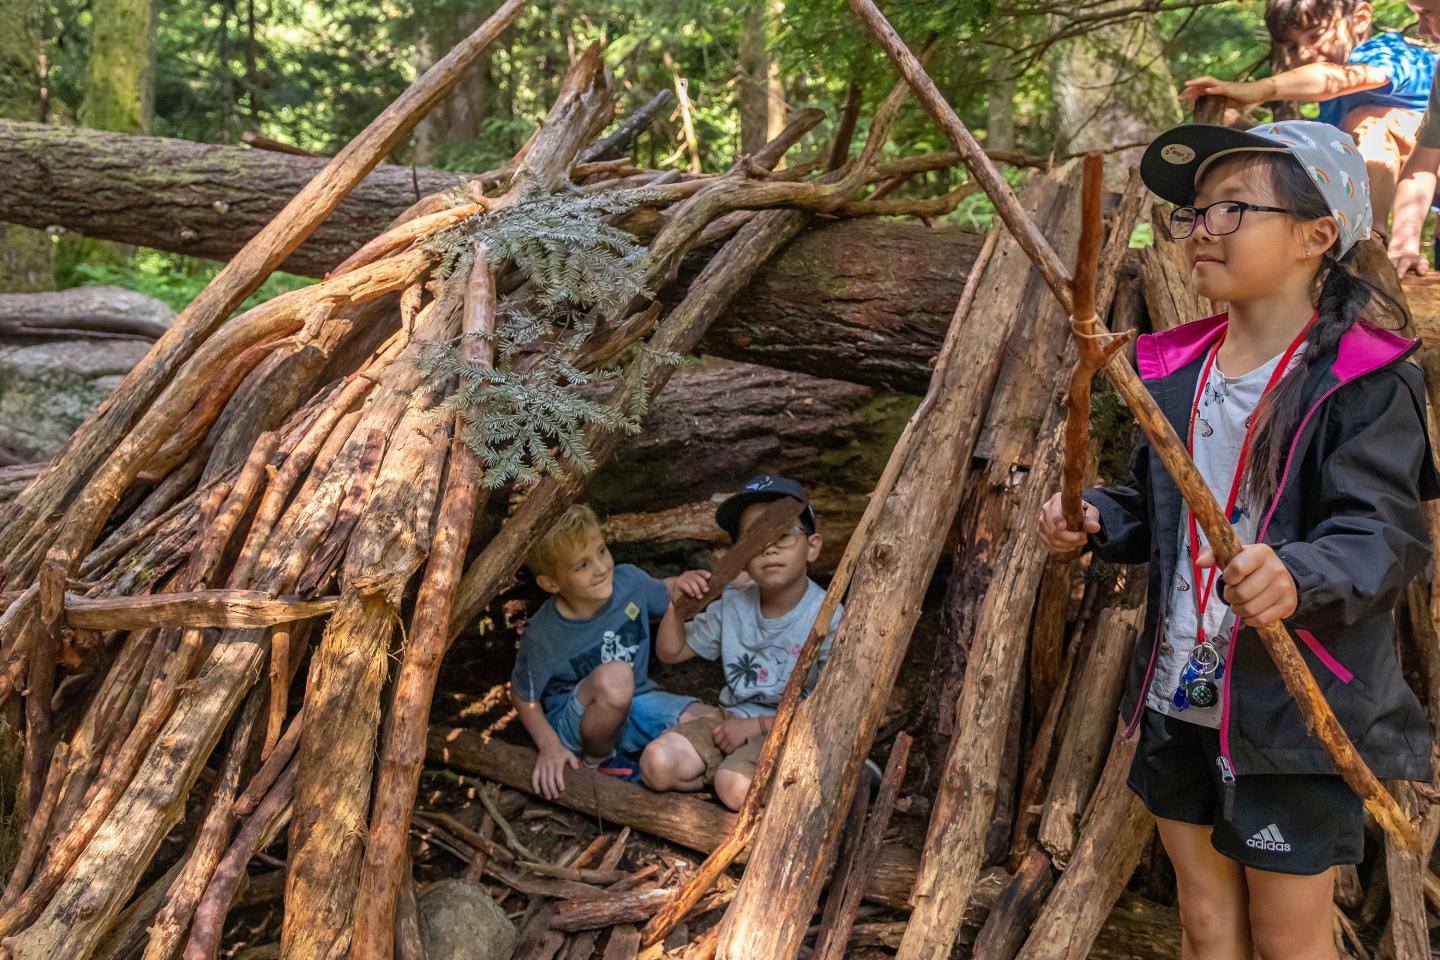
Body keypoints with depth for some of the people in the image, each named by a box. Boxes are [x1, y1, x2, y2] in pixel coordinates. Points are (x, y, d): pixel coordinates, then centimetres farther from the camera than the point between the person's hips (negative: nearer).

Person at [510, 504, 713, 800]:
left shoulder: (629, 580, -14)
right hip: (575, 721, -3)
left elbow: (664, 599, 9)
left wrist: (681, 585, -13)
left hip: (636, 700, 3)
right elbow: (524, 697, -7)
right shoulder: (543, 636, -23)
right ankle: (596, 761, -9)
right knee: (614, 676, -38)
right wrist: (550, 746, -18)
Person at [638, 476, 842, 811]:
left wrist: (756, 725, -16)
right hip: (731, 717, 5)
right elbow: (671, 652, 11)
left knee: (736, 788, -31)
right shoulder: (732, 606, 0)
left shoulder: (827, 618, -17)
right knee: (657, 763, -16)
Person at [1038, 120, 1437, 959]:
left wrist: (1300, 576, -41)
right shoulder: (1178, 368, 6)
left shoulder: (1364, 378, -14)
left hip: (1299, 712, -6)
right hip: (1180, 698, 6)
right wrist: (1097, 520, -3)